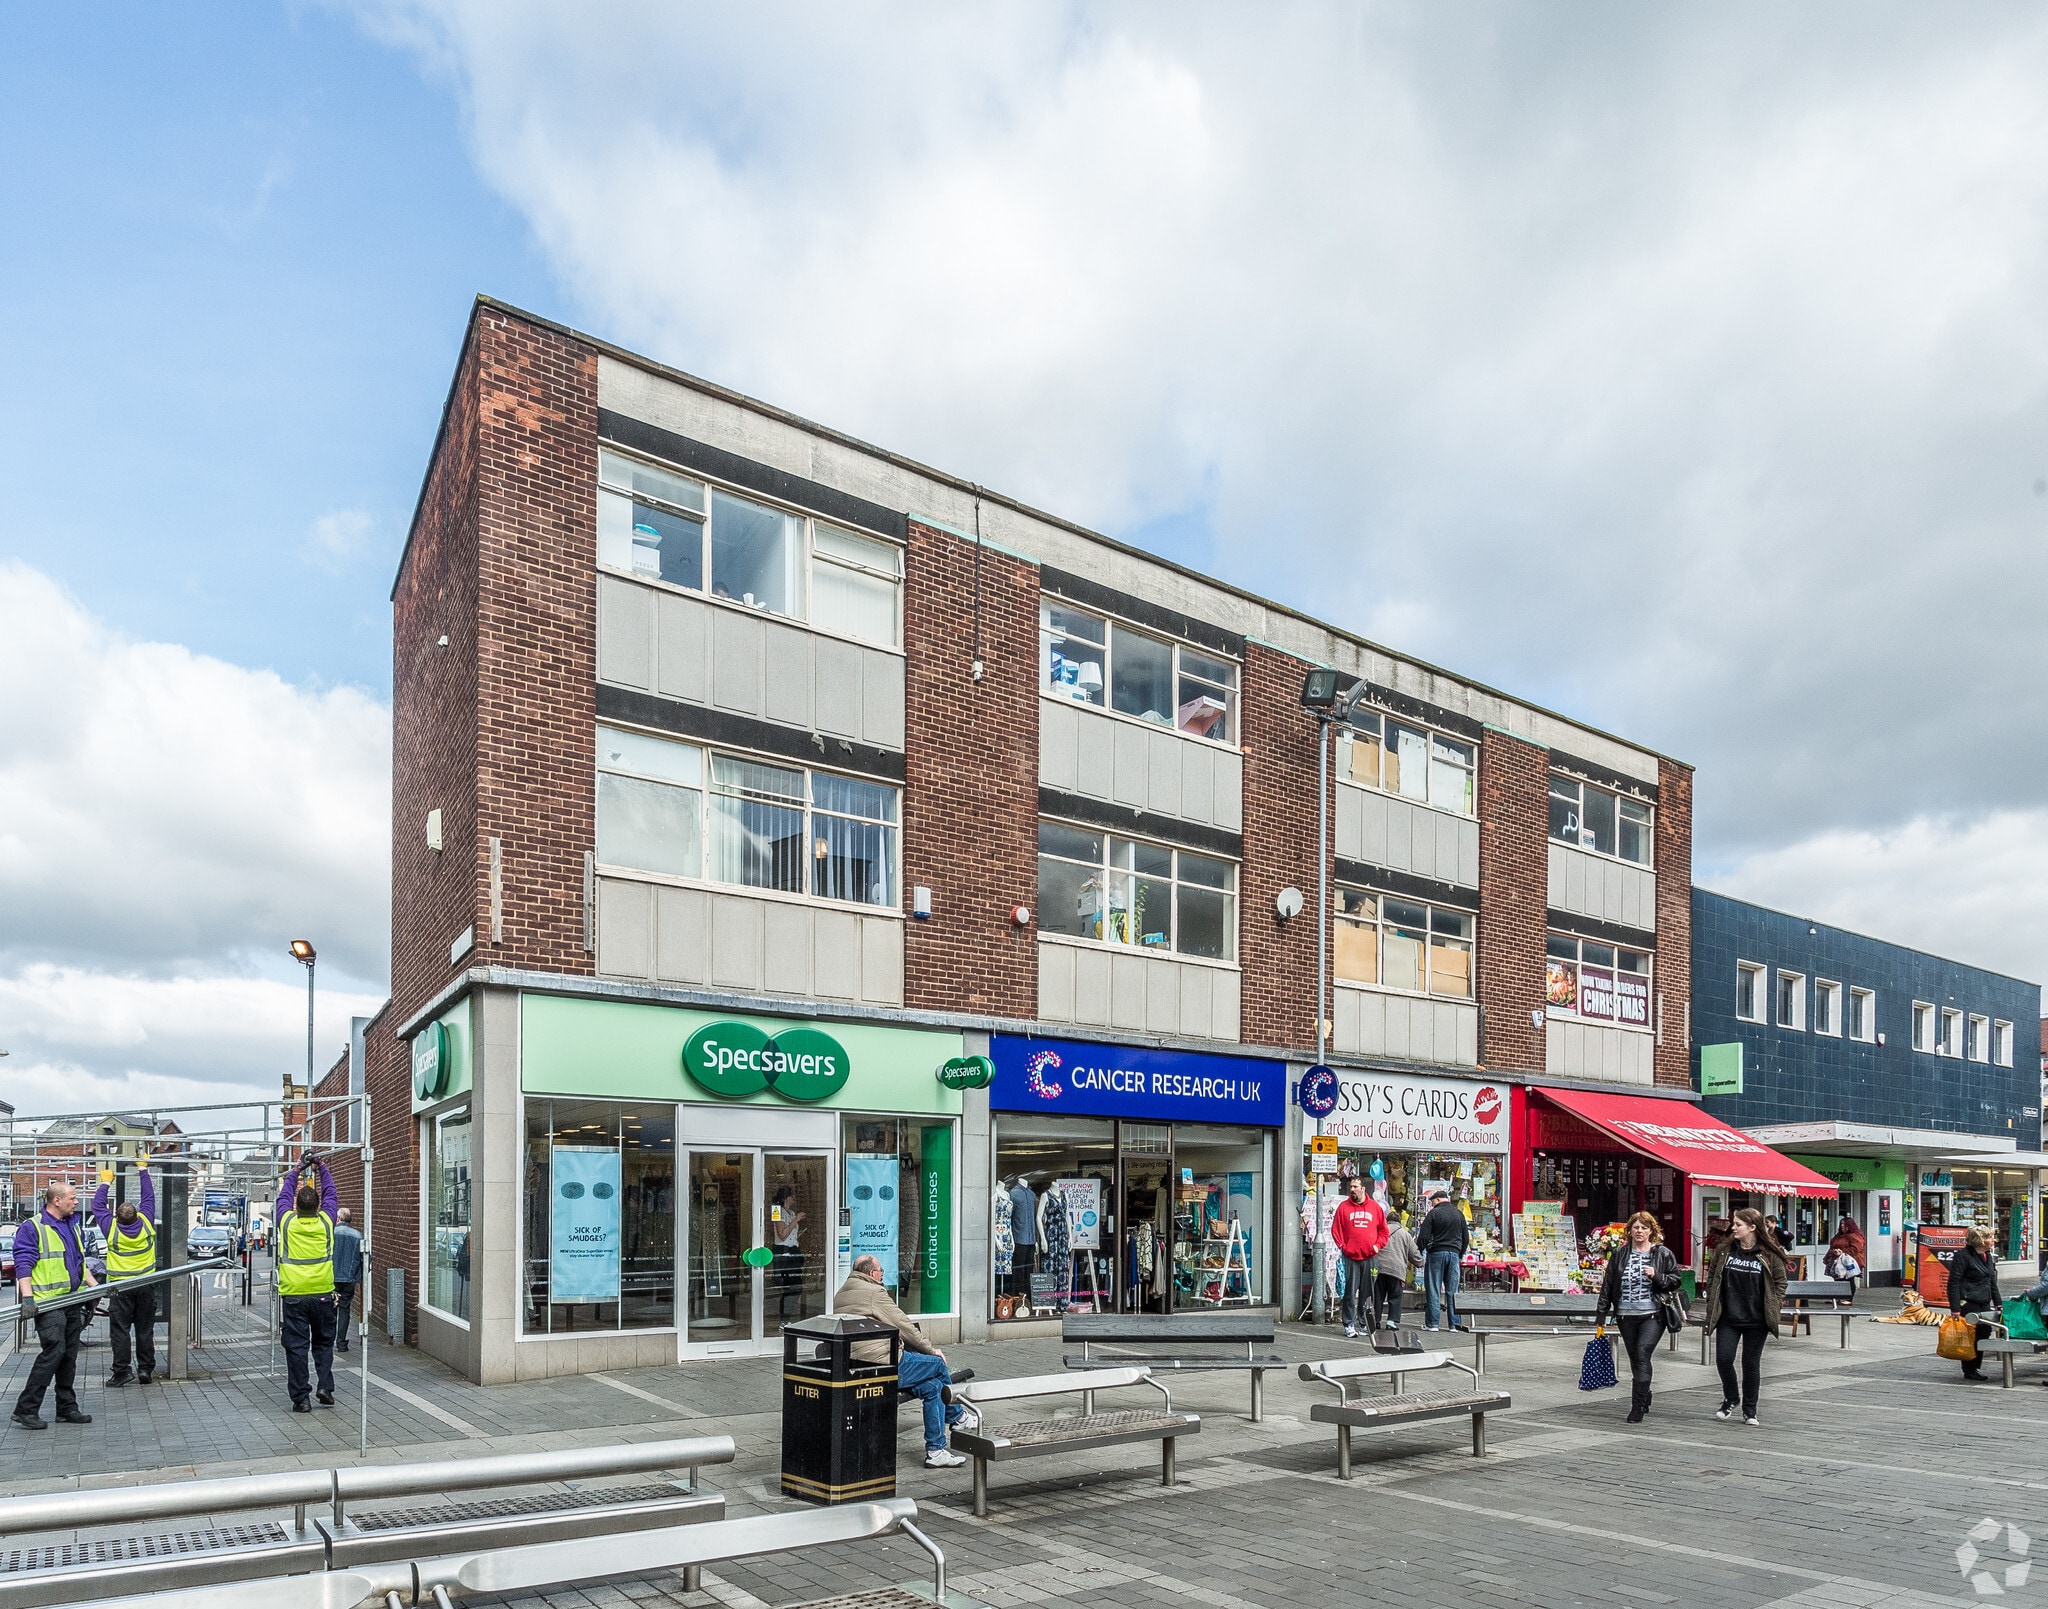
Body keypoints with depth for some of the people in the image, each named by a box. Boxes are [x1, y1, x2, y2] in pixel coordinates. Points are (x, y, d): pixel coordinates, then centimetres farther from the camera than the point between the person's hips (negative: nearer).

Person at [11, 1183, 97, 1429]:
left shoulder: (73, 1226, 18)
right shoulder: (32, 1228, -7)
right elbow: (23, 1266, -12)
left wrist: (95, 1286, 18)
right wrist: (27, 1297, -22)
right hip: (48, 1303, -8)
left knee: (69, 1355, 10)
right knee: (53, 1352, -15)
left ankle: (67, 1408, 16)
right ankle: (26, 1409, -7)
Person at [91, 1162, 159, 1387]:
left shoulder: (111, 1227, -9)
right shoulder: (145, 1222, -5)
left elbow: (98, 1206, 6)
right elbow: (149, 1197, 9)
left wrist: (105, 1183, 18)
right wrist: (143, 1171, 18)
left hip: (120, 1286, -2)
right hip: (146, 1285, 2)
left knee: (120, 1330, 2)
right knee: (145, 1330, 8)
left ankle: (121, 1372, -2)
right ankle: (146, 1369, 10)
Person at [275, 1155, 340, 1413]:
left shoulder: (287, 1221, -4)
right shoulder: (325, 1221, -2)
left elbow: (284, 1196, 16)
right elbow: (330, 1194, 15)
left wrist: (297, 1172, 28)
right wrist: (321, 1169, 27)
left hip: (293, 1295, -1)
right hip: (322, 1293, 1)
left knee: (296, 1346, 3)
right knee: (323, 1342, 16)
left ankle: (301, 1398, 2)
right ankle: (326, 1387, 3)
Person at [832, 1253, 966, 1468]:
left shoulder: (840, 1295, 19)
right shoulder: (874, 1292, -10)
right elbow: (904, 1325, -6)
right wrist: (931, 1350, 7)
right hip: (885, 1364, -9)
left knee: (933, 1386, 14)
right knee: (938, 1364, 7)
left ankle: (935, 1450, 16)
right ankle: (956, 1416, 28)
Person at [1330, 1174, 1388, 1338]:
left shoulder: (1375, 1207, 7)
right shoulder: (1344, 1207, 3)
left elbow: (1383, 1229, 13)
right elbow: (1335, 1229, 5)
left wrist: (1378, 1245, 1)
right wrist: (1341, 1246, -6)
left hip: (1369, 1257, 2)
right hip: (1350, 1257, -2)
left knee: (1367, 1292, 7)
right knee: (1350, 1292, -4)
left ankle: (1363, 1323, 16)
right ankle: (1349, 1325, 0)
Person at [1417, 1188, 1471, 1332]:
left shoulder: (1434, 1213, -5)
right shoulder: (1459, 1214, 10)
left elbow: (1424, 1236, -9)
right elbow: (1466, 1238, 15)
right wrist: (1460, 1255, 23)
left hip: (1436, 1253, -4)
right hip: (1454, 1253, 4)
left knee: (1433, 1290, 1)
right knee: (1452, 1290, 7)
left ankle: (1432, 1323, 0)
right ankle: (1454, 1324, 5)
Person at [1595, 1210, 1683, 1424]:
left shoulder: (1662, 1254, 2)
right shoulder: (1620, 1254, 7)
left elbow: (1676, 1281, 6)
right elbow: (1607, 1285, 9)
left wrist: (1656, 1276, -13)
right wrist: (1600, 1316, 7)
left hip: (1652, 1314, -3)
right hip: (1626, 1315, 3)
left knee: (1643, 1355, -16)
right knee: (1635, 1360, 10)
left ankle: (1637, 1407, -12)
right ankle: (1644, 1400, 29)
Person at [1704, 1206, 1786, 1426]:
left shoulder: (1769, 1255, -4)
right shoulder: (1723, 1250, 2)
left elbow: (1780, 1281, 4)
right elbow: (1711, 1277, 9)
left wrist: (1775, 1307, -3)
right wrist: (1712, 1305, 4)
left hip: (1756, 1320, -2)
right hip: (1727, 1318, 2)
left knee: (1751, 1364, 7)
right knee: (1723, 1359, -4)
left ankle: (1750, 1410, 21)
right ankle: (1730, 1398, 22)